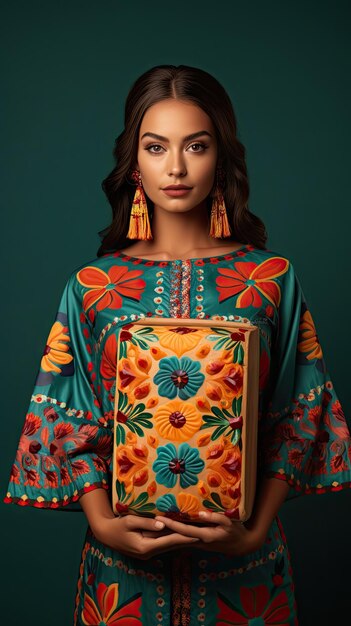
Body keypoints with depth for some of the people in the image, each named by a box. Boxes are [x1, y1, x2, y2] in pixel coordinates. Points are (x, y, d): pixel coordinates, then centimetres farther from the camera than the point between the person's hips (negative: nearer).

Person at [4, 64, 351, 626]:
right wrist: (103, 525, -16)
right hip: (126, 558, 0)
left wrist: (257, 529, -14)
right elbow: (69, 426, -2)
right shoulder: (92, 288, -3)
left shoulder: (274, 280, -4)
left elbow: (299, 419, -3)